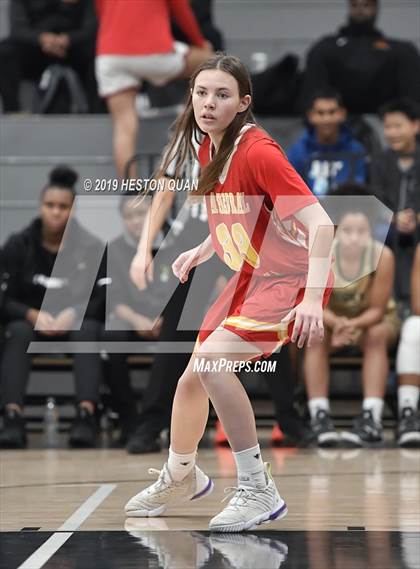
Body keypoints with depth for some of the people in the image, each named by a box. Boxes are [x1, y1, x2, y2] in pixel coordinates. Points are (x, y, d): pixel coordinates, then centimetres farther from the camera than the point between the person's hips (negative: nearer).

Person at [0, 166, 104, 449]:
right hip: (31, 321, 0)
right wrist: (33, 315, -22)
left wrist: (74, 313, -23)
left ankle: (86, 415, -52)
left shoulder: (90, 247, 1)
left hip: (76, 322, 0)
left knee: (87, 331, -34)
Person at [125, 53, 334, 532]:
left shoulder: (257, 152, -24)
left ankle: (258, 492, -18)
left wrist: (312, 298, -38)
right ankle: (181, 476, 45)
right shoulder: (209, 148, 1)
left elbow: (320, 223, -30)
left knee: (212, 361, -27)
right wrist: (201, 251, 6)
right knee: (193, 377, 16)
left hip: (291, 280, -9)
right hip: (249, 278, 9)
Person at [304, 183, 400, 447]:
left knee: (377, 336, -33)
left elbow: (377, 309, -20)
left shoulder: (382, 255, -27)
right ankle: (319, 416, -33)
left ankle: (372, 419, -40)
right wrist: (338, 324, -40)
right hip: (331, 318, 1)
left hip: (374, 319, -1)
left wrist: (354, 325, -39)